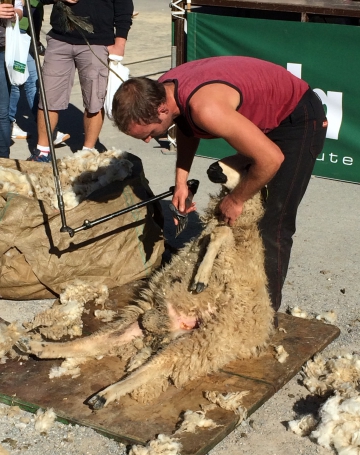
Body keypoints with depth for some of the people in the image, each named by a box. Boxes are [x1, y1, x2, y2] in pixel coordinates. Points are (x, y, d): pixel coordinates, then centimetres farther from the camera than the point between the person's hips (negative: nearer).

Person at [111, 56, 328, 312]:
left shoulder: (205, 108, -40)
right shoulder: (162, 90, -13)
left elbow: (271, 158, -36)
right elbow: (187, 129, 11)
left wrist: (236, 200, -21)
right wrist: (181, 180, 0)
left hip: (299, 119, -9)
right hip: (261, 116, 9)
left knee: (273, 225, -8)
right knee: (239, 222, 13)